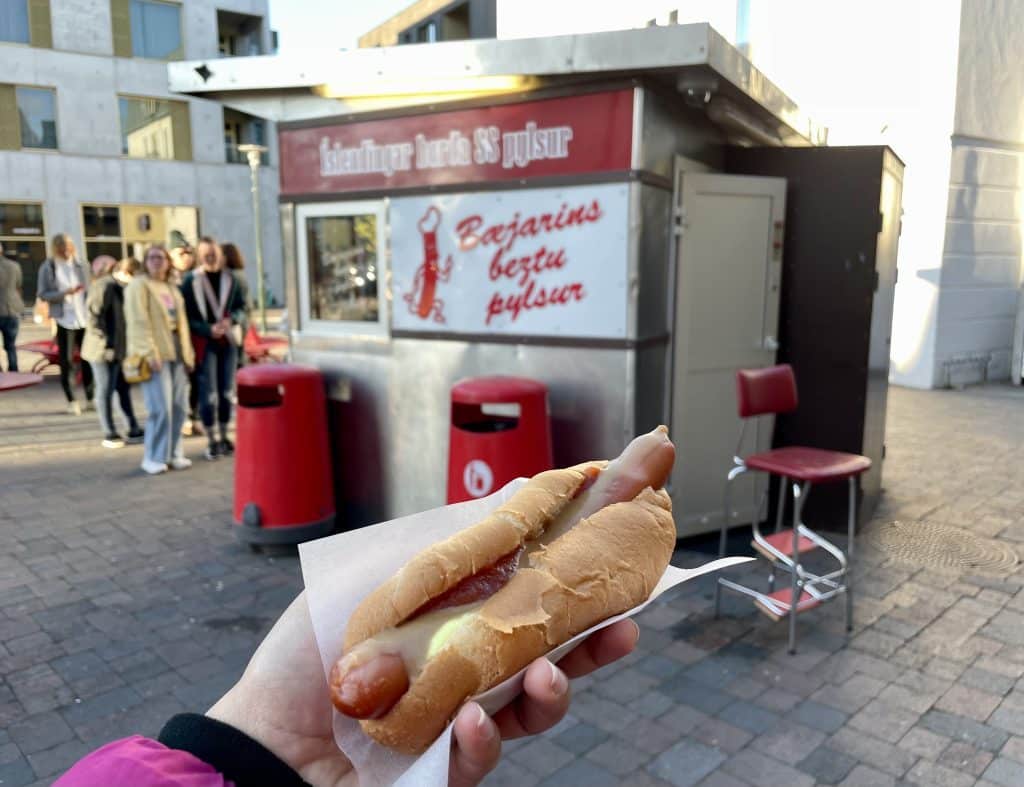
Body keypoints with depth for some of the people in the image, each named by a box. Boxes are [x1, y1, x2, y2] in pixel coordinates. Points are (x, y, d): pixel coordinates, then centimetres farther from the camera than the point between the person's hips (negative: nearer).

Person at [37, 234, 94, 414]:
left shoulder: (80, 266, 7)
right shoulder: (47, 268, 0)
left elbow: (88, 291, 9)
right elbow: (42, 294, -2)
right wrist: (64, 293, -18)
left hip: (84, 319, 2)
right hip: (64, 320, -2)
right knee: (66, 361, 0)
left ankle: (90, 399, 13)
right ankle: (71, 402, 9)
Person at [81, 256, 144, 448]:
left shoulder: (121, 288, 14)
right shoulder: (104, 286, -15)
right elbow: (92, 315, -20)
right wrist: (104, 341, -19)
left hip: (119, 349, 9)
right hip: (104, 350, -9)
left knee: (124, 389, 12)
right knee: (106, 391, 1)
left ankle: (134, 430, 18)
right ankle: (109, 434, 10)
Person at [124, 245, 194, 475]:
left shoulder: (172, 288, 20)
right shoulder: (139, 285, -3)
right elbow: (139, 322, -12)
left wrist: (188, 352, 14)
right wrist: (150, 352, -19)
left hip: (176, 352, 7)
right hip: (155, 353, -7)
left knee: (179, 405, 5)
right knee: (161, 407, -10)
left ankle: (174, 453, 16)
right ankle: (153, 457, 1)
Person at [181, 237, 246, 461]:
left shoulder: (230, 279, 4)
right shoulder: (191, 281, -7)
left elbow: (241, 307, 12)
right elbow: (186, 316, -7)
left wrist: (231, 319, -9)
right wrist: (208, 329, -18)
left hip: (228, 341, 4)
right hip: (204, 342, -4)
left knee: (226, 392, 10)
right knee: (208, 393, -2)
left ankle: (223, 437, 23)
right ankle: (211, 441, 9)